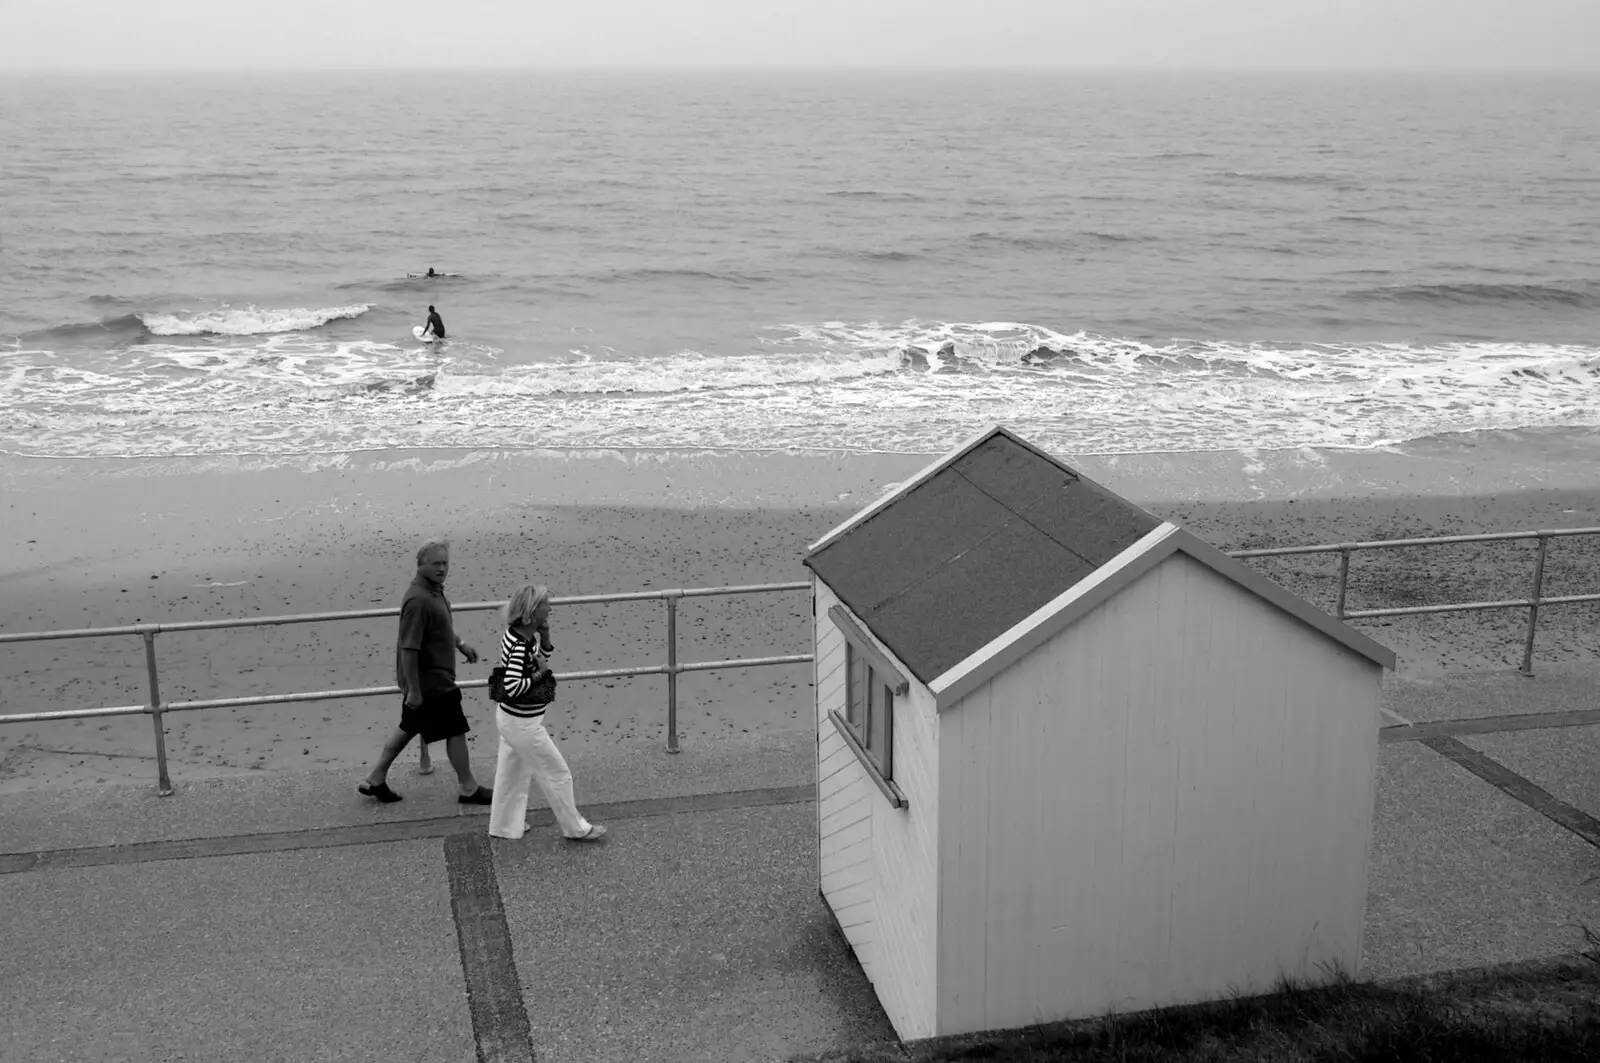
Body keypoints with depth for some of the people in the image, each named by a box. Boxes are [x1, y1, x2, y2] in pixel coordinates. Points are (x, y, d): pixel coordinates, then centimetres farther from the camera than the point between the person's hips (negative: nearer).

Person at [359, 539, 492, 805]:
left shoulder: (434, 590, 4)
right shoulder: (418, 601, -28)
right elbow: (408, 648, -27)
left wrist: (460, 644, 27)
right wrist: (413, 690, -24)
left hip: (436, 678, 10)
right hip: (430, 682, -10)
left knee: (408, 728, 19)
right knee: (456, 731, 4)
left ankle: (375, 779, 29)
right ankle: (469, 789, 19)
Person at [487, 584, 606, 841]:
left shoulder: (520, 635, -1)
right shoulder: (520, 647, -29)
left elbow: (541, 660, 14)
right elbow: (513, 687, -34)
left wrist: (545, 637, -2)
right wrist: (539, 674, -22)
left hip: (510, 717, 9)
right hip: (523, 724, -9)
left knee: (512, 772, 22)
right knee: (557, 774, 6)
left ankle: (504, 826, 36)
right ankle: (576, 828, 20)